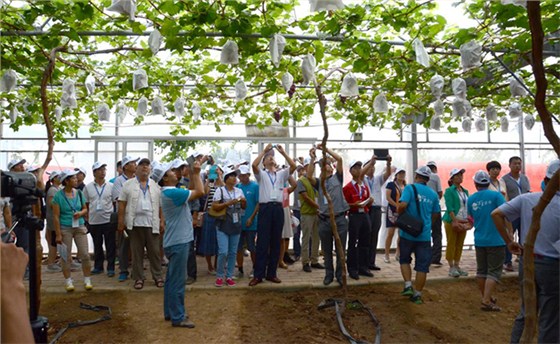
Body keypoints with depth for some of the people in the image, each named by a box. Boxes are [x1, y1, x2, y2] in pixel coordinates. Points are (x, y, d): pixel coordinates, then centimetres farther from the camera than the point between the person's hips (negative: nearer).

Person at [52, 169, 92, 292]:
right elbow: (56, 216, -7)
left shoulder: (79, 193, 7)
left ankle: (87, 280, 11)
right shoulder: (58, 196, -6)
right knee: (65, 256, 4)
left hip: (80, 227, 3)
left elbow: (85, 209, 17)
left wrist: (81, 212, -8)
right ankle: (69, 281, 17)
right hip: (65, 228, -3)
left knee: (85, 255, -1)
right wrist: (58, 234, -10)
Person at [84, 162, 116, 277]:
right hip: (94, 222, 1)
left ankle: (110, 268, 11)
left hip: (108, 221, -1)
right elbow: (85, 204, 8)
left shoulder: (111, 186, 2)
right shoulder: (88, 187, 4)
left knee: (110, 246, 3)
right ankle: (98, 267, 26)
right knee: (97, 246, 14)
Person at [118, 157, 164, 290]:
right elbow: (122, 204, 3)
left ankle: (157, 277, 15)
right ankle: (138, 278, 16)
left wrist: (162, 221, 3)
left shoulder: (155, 185, 10)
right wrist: (121, 221, -3)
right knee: (136, 252, 6)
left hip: (152, 223, 1)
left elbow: (161, 205, 8)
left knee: (154, 251, 5)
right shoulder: (128, 184, 5)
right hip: (135, 223, -1)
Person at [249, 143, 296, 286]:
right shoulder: (261, 174, 8)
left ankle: (271, 273, 15)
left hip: (278, 208, 3)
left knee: (276, 242, 7)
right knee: (262, 242, -2)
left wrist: (283, 152, -2)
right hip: (265, 208, -3)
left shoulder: (281, 174, 15)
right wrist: (264, 150, -6)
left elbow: (293, 166, 0)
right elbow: (254, 165, -12)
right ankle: (258, 275, 3)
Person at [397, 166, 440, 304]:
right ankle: (417, 295, 11)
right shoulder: (433, 194, 6)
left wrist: (399, 215, -4)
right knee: (422, 266, 8)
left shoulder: (410, 188, -8)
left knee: (404, 260, 18)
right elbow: (435, 214, 14)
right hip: (425, 234, 3)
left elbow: (403, 205, -23)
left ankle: (408, 286, 7)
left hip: (408, 232, -2)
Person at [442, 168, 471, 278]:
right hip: (452, 221, -6)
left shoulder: (465, 191, 13)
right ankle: (451, 268, 4)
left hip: (463, 222, 6)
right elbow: (450, 208, -14)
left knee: (460, 245, 10)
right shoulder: (449, 191, -6)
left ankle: (457, 266, 19)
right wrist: (455, 221, -20)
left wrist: (469, 221, 1)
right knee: (451, 244, -1)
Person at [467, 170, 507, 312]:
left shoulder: (471, 199, 3)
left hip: (479, 240, 4)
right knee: (494, 271, 1)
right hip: (496, 240, -4)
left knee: (481, 270, 16)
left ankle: (485, 297, 29)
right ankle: (486, 301, -5)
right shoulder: (496, 195, -10)